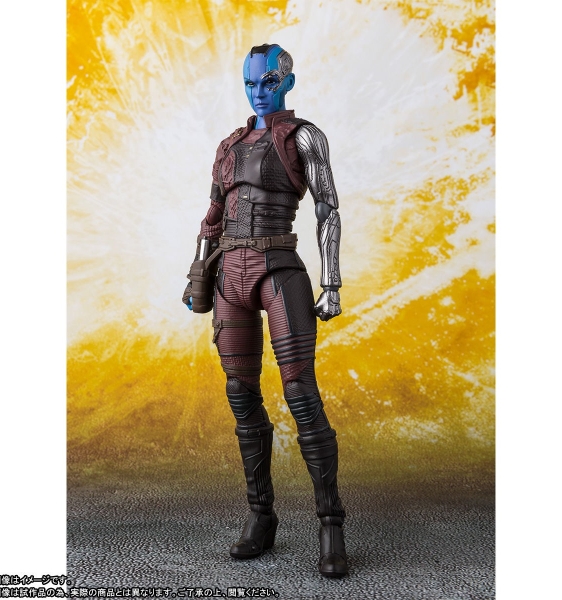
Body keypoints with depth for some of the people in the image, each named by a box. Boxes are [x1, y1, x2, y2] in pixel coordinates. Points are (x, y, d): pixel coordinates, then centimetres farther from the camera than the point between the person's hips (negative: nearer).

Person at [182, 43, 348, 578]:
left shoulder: (305, 135, 4)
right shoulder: (229, 146, 22)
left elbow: (328, 211, -4)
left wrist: (332, 286, -12)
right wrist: (197, 279, 16)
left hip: (280, 273, -5)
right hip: (231, 277, 6)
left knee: (302, 397, -13)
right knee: (243, 397, 3)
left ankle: (331, 527, -2)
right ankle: (261, 518, 15)